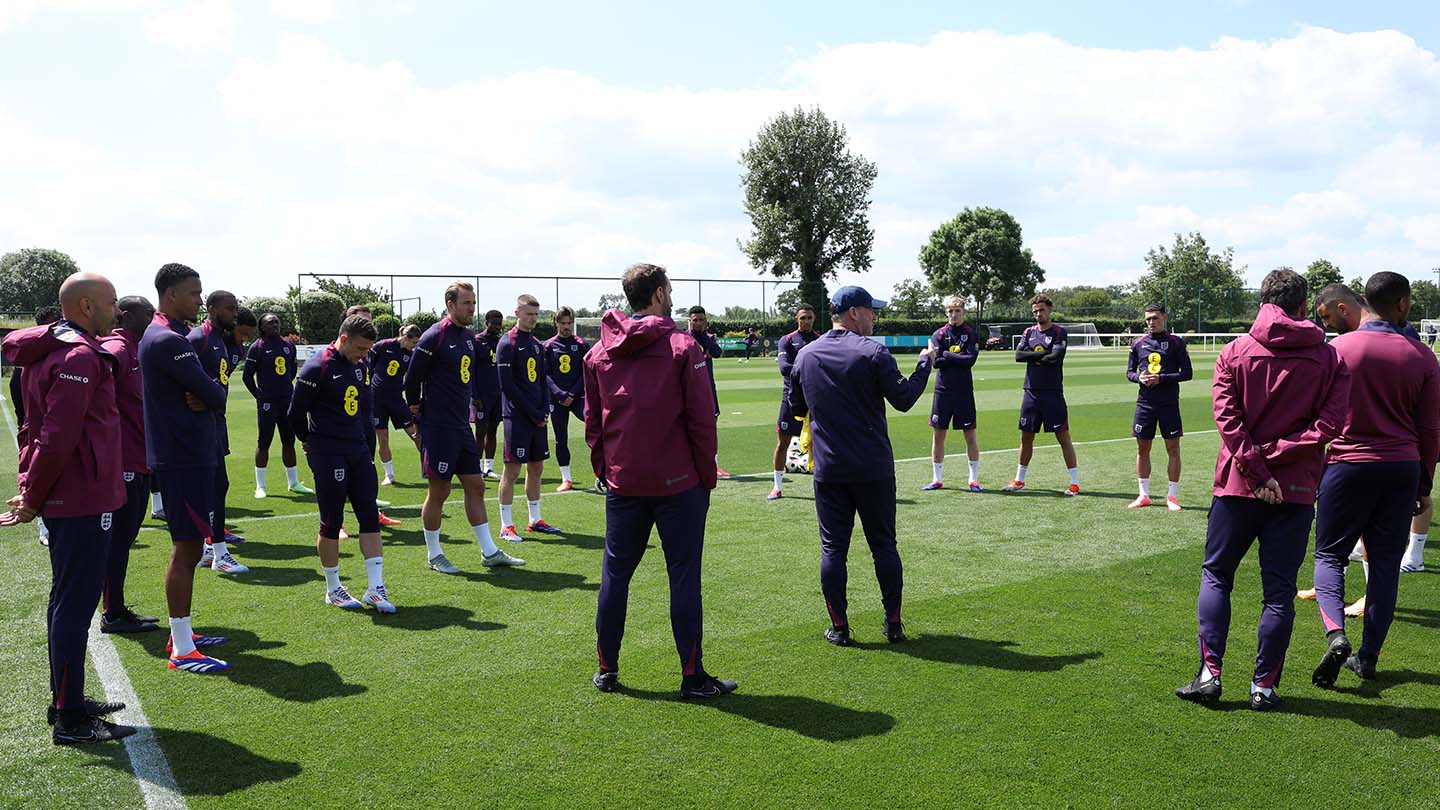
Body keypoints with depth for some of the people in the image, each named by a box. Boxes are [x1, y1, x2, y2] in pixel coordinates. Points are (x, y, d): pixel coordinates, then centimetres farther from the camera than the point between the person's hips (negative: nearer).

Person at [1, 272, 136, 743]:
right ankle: (71, 720, 3)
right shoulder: (80, 357, -18)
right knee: (76, 603, -4)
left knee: (68, 600, 18)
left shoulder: (50, 350, 14)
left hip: (66, 498, 10)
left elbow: (42, 430, 18)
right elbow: (57, 439, -23)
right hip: (84, 501, -10)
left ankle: (66, 700, 30)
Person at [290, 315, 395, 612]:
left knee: (370, 517, 2)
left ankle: (375, 589, 5)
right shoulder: (317, 367, -13)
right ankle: (333, 590, 16)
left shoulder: (358, 364, 10)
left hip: (358, 451, 7)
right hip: (328, 455, -7)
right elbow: (295, 414, -8)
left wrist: (362, 437, 16)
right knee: (332, 522, 2)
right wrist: (315, 444, 4)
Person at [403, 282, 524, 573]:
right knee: (438, 492, 1)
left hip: (462, 426, 8)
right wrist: (415, 407, 1)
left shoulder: (469, 337, 10)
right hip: (438, 428, -8)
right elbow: (413, 376, -9)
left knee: (475, 486, 10)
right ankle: (434, 555, 15)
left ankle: (489, 552, 16)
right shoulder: (435, 336, -14)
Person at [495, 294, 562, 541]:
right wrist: (533, 413, -13)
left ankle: (535, 520, 21)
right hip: (517, 416, -7)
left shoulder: (537, 344, 15)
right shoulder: (507, 343, -7)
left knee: (536, 467, 11)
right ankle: (506, 526, 1)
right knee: (512, 469, -5)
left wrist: (545, 410, 2)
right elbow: (507, 384, -13)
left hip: (537, 417, 7)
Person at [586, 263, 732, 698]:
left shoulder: (599, 352, 7)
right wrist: (707, 475, 0)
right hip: (678, 482, -4)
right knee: (684, 575, 2)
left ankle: (607, 670, 20)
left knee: (615, 573, 12)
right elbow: (701, 419, -9)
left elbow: (592, 422, 11)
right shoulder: (682, 346, -7)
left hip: (622, 482, 4)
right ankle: (692, 676, 7)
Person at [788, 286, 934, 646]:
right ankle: (893, 623, 16)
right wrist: (924, 363, 6)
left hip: (828, 469, 2)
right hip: (873, 468, -2)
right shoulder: (873, 352, -8)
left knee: (833, 548, 6)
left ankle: (839, 627, 8)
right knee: (884, 545, 9)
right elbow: (903, 399, -7)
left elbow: (796, 407, 16)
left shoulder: (805, 355, 6)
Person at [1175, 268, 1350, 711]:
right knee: (1279, 588, 7)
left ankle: (1209, 673, 4)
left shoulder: (1235, 351, 0)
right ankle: (1264, 685, 9)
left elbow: (1227, 417, -11)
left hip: (1238, 485, 0)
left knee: (1216, 575, 11)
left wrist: (1257, 469, -11)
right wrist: (1273, 456, -9)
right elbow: (1328, 425, -8)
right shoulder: (1330, 358, 2)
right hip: (1296, 490, 1)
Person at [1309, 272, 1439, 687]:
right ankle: (1368, 657, 14)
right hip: (1402, 467, 2)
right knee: (1385, 563, 10)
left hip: (1347, 464, -2)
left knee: (1329, 554, 7)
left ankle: (1335, 634, -16)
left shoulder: (1336, 349, -4)